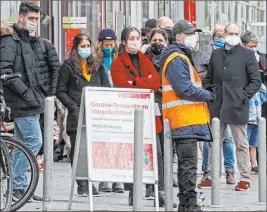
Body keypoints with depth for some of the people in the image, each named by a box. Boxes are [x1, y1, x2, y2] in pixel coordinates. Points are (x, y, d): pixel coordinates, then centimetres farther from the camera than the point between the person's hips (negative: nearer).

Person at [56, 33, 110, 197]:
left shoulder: (97, 66, 16)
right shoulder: (68, 67, 4)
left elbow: (106, 89, 17)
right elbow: (61, 92, 2)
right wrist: (74, 107, -8)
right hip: (77, 116, -3)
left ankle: (90, 183, 5)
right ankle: (81, 185, 1)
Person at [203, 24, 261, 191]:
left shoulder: (247, 55, 1)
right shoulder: (216, 54, 13)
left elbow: (256, 81, 0)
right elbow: (209, 78, 21)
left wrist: (244, 96, -9)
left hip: (237, 107, -4)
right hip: (217, 107, 4)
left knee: (241, 144, 1)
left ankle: (245, 178, 5)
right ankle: (212, 176, 16)